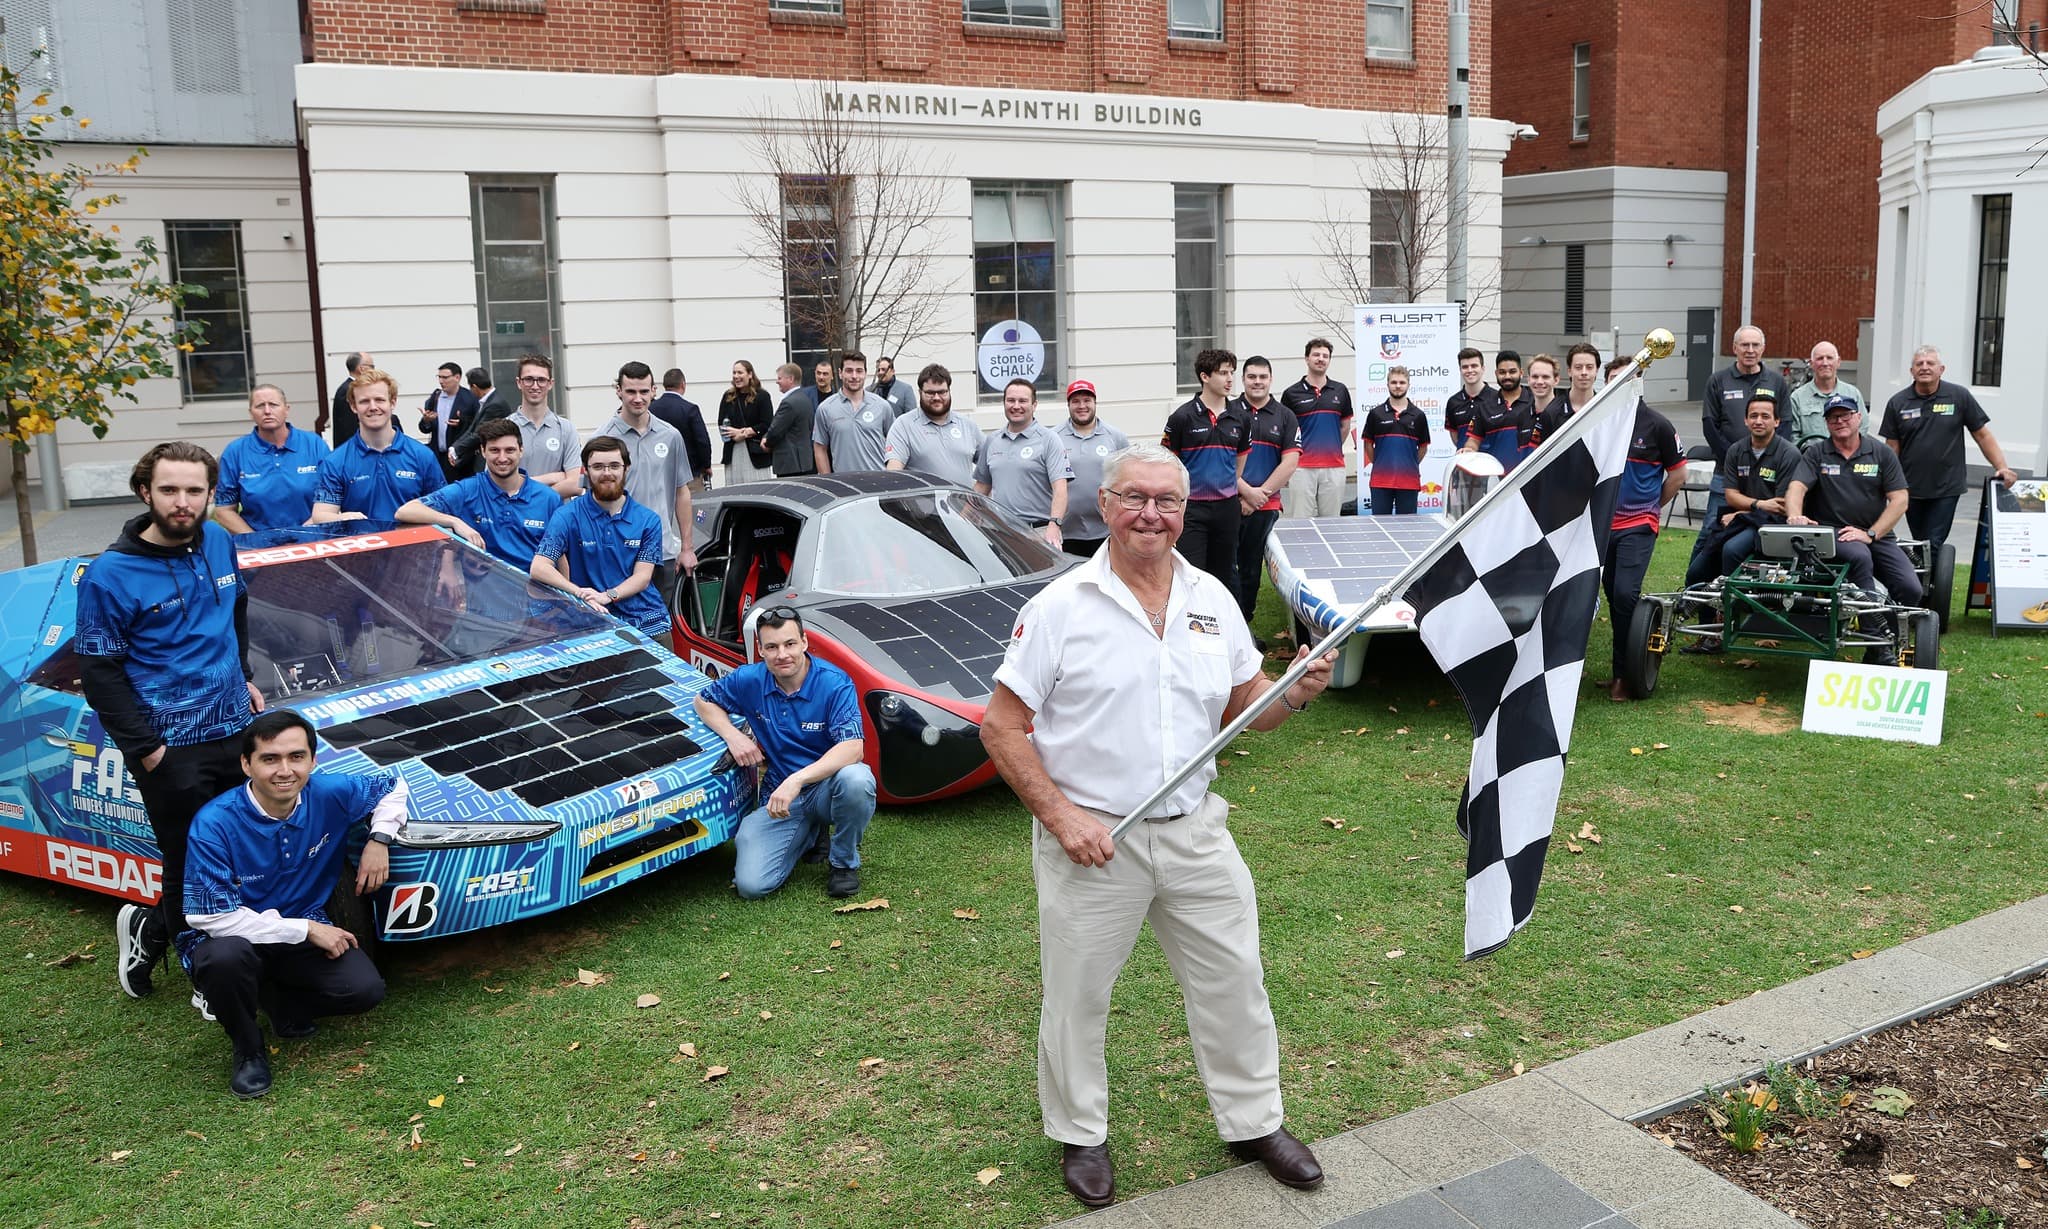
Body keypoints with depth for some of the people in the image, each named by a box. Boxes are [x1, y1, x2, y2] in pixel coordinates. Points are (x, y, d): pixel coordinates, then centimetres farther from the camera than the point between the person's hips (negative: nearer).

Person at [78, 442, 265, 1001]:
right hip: (173, 750, -6)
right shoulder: (111, 574, -13)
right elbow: (98, 673, -10)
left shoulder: (219, 543, 3)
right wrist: (144, 748, -13)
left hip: (235, 727, 6)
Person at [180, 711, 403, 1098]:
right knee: (227, 956, -39)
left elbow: (392, 785, 7)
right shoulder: (214, 823, -24)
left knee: (366, 989, -21)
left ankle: (274, 996, 10)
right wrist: (306, 929, -24)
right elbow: (213, 917, -25)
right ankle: (247, 1049, -8)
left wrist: (380, 839, -11)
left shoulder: (330, 794, -13)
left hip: (308, 930, 3)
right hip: (233, 937, -3)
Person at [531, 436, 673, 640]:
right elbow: (538, 568, -9)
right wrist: (580, 593, -25)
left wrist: (607, 596, -20)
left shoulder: (648, 520, 6)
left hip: (649, 623, 2)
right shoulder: (567, 516, 1)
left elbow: (642, 577, -1)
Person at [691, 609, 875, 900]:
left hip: (826, 787, -3)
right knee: (751, 885, -17)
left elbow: (852, 748, -28)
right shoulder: (750, 680, -4)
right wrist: (733, 736, -7)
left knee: (856, 778, -40)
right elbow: (704, 701, 14)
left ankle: (845, 863, -8)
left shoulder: (834, 683, -16)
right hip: (776, 795, 3)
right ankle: (807, 833, 17)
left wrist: (797, 780, -39)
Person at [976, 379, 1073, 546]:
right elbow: (982, 485, 21)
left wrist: (1054, 525, -24)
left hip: (1040, 531, -4)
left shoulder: (1049, 440, -1)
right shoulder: (991, 440, 16)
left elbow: (1059, 488, -10)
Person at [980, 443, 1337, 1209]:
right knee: (1077, 996, 10)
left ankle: (1253, 1122, 35)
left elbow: (1244, 707, 12)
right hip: (1091, 838, -4)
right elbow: (1001, 726, -9)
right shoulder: (1060, 607, -10)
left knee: (1234, 980, 13)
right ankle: (1080, 1134, 33)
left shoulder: (1213, 600, 4)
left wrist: (1298, 692, -10)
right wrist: (1059, 816, -17)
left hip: (1194, 831, 4)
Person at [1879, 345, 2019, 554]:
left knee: (1933, 546, -7)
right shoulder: (1897, 403, 2)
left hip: (1947, 489, -2)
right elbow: (1892, 447, 3)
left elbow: (1982, 435, 3)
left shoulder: (1960, 397, 0)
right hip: (1911, 489, 2)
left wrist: (2002, 468, -7)